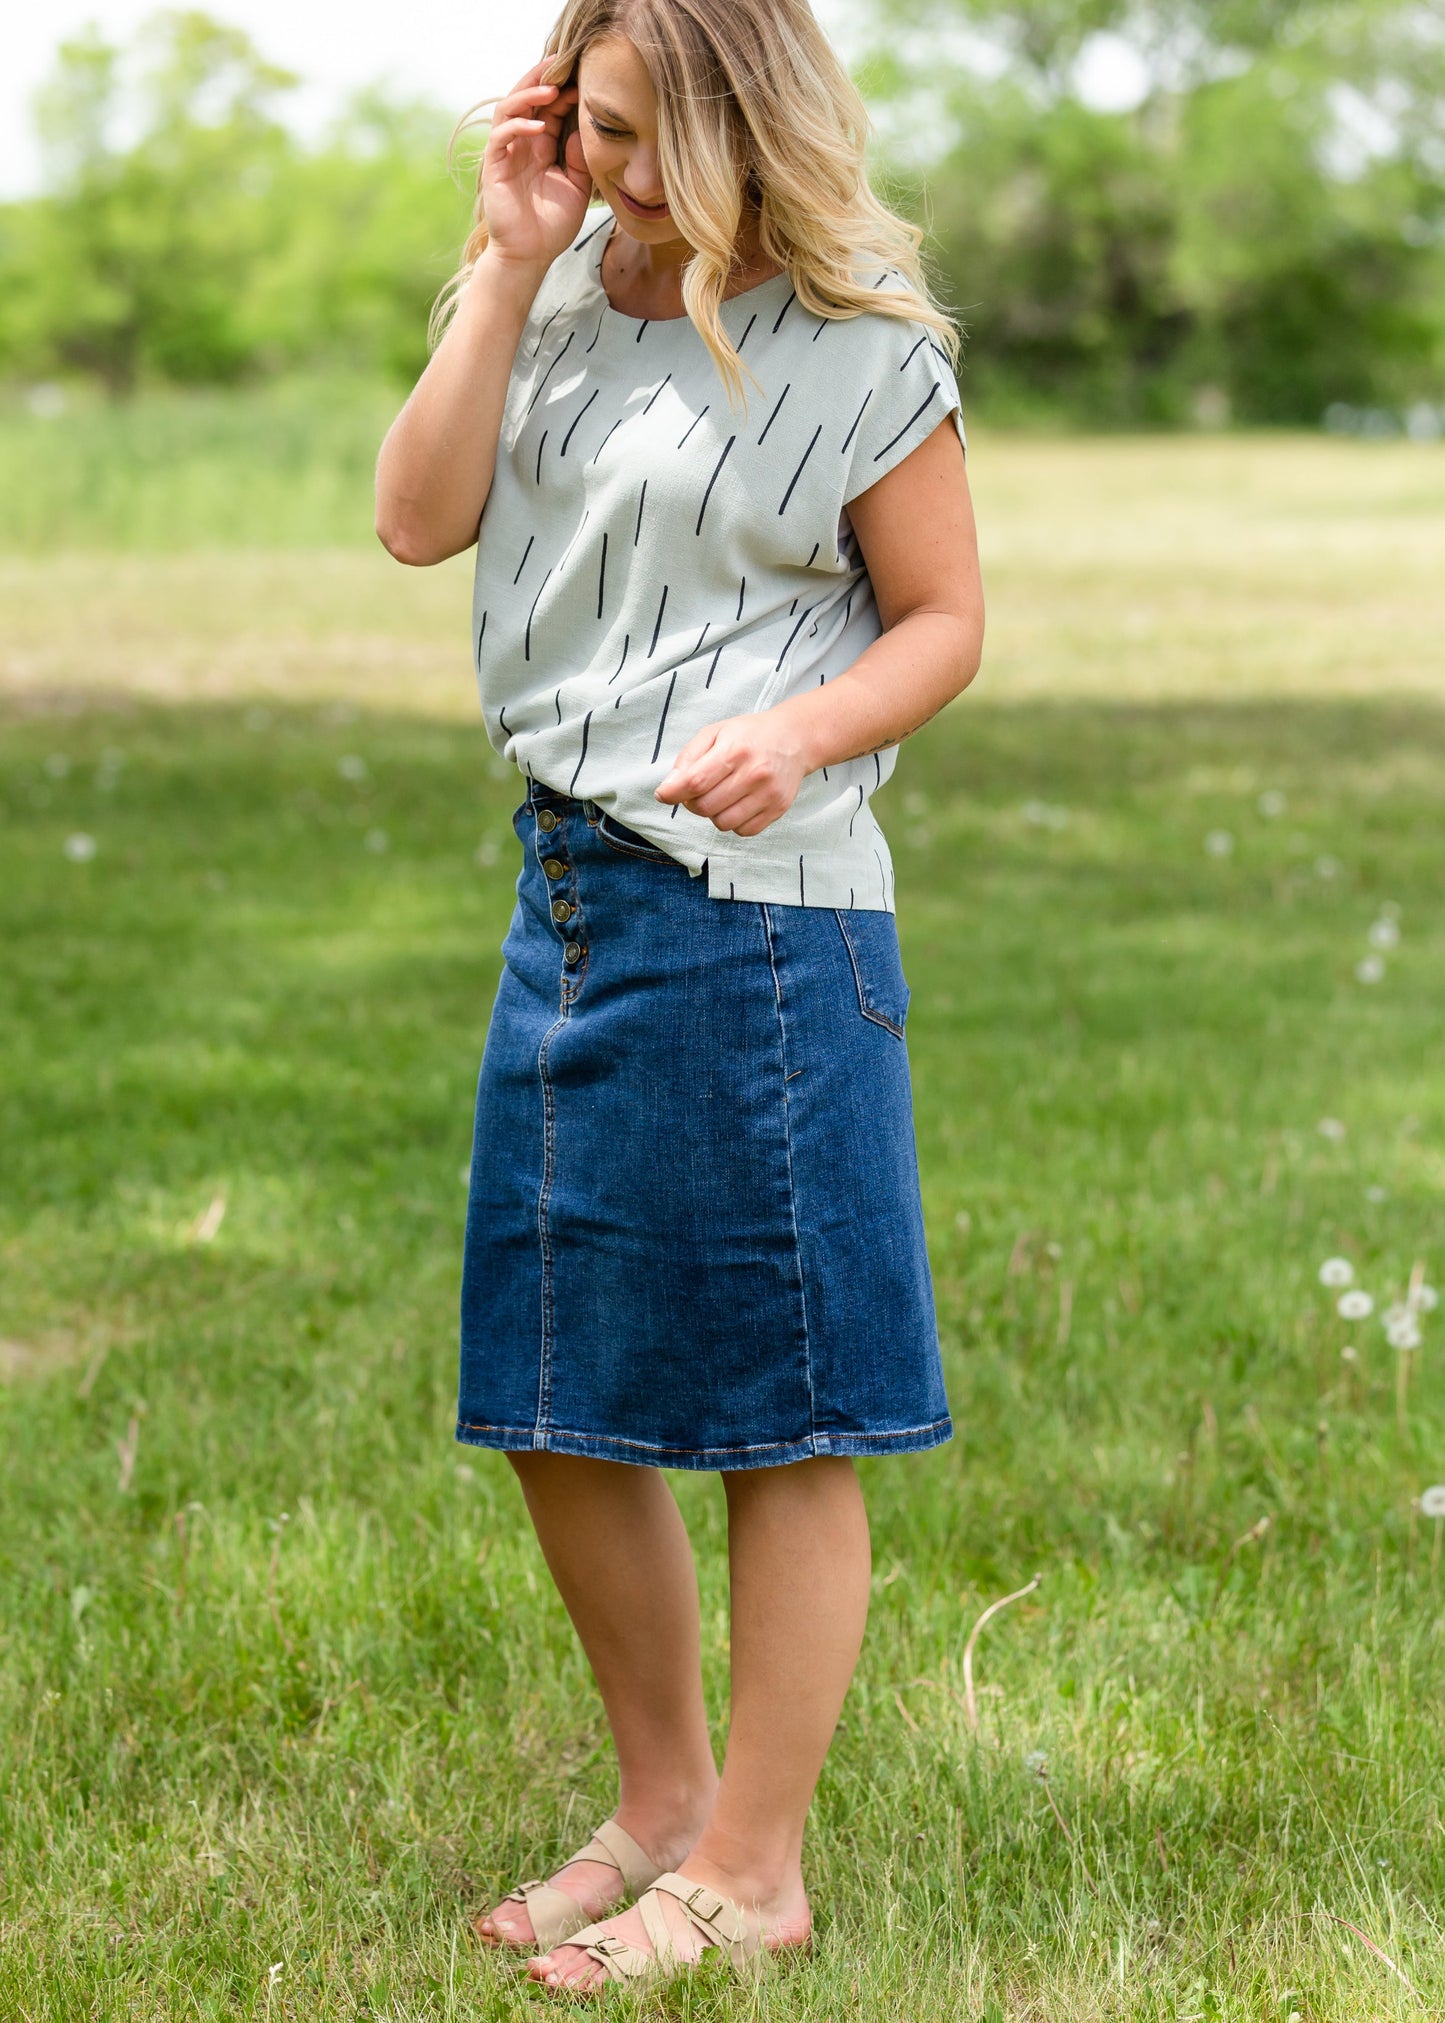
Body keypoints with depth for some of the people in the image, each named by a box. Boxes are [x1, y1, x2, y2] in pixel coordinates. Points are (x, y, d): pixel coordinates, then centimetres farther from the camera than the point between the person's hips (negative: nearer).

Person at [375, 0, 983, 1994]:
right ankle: (663, 1796, 32)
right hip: (568, 886, 7)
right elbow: (419, 518, 0)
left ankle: (754, 1868, 16)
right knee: (556, 1401, 14)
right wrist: (514, 259, -3)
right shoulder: (559, 302, 11)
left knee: (778, 1415, 2)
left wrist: (799, 733, -21)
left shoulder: (857, 347, -6)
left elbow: (944, 618, -3)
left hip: (758, 912, -7)